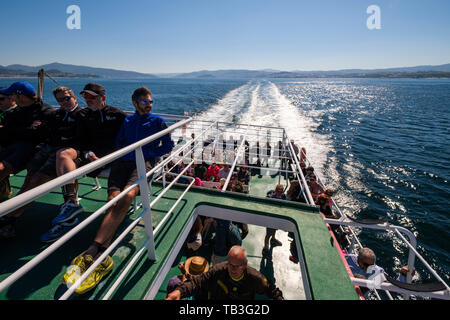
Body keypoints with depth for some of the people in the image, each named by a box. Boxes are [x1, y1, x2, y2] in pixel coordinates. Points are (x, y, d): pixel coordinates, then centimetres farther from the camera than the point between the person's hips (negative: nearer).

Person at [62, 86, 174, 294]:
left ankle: (92, 251, -38)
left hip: (144, 162, -4)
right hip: (123, 161, 4)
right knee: (114, 199, -24)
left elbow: (168, 145, 15)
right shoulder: (127, 121, 28)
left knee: (127, 196, -32)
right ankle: (101, 257, -32)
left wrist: (146, 152, 4)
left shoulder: (157, 121, 20)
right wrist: (128, 151, 4)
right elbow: (118, 143, 25)